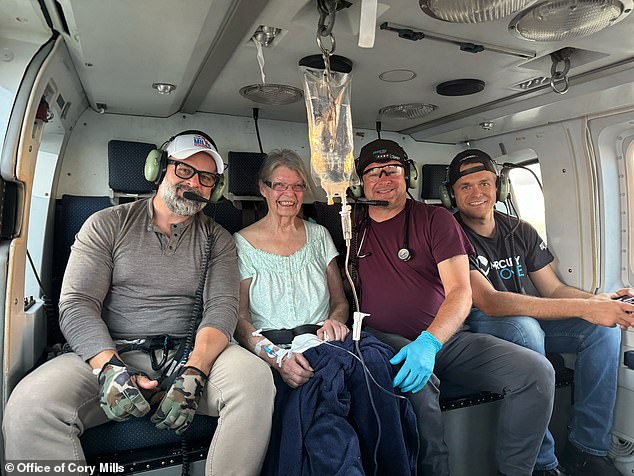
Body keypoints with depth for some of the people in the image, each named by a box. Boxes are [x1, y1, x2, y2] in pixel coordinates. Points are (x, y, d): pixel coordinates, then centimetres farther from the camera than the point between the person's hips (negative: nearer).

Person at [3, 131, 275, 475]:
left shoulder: (217, 239, 10)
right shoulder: (107, 224, 8)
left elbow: (221, 307, -3)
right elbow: (76, 304, -1)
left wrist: (193, 373, -21)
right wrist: (110, 367, -19)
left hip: (191, 355, 1)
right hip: (111, 354, 0)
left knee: (255, 378, -28)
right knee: (29, 404, -29)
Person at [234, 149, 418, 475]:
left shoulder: (318, 235, 17)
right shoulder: (242, 243, 6)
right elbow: (240, 320, -1)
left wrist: (335, 320, -7)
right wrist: (276, 356, -20)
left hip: (324, 341, 3)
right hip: (274, 348, -3)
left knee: (373, 361, -32)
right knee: (324, 373, -38)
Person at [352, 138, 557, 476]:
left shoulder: (436, 219, 3)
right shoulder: (352, 227, 9)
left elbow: (460, 292, -8)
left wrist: (429, 342, -25)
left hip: (445, 336, 2)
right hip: (383, 340, -1)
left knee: (537, 371, -15)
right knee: (416, 383, -35)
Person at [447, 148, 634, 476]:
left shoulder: (521, 232, 6)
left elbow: (552, 289, 7)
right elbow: (488, 301, -27)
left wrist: (599, 301, -16)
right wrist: (583, 308, -31)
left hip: (528, 319, 7)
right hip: (479, 325, -6)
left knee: (604, 327, -12)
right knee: (523, 328, -36)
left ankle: (586, 447, -4)